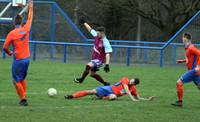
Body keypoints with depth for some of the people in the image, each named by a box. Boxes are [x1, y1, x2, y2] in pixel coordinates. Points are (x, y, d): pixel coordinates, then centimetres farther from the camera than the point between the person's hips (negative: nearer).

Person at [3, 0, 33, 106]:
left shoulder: (11, 34, -12)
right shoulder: (26, 29, -1)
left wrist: (9, 53, 13)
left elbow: (5, 47, -8)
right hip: (27, 58, 5)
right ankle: (24, 97, 17)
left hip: (18, 60, -5)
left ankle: (23, 99, -5)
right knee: (22, 79, 20)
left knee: (16, 80, 2)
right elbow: (30, 18, 17)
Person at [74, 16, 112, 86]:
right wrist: (84, 23, 24)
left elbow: (108, 54, -27)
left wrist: (107, 64, -34)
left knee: (88, 66, -29)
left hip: (99, 60, -9)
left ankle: (81, 79, -10)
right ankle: (105, 83, 25)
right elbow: (90, 29, 16)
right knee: (92, 74, 13)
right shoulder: (96, 36, 0)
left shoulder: (105, 42, -22)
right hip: (94, 59, 9)